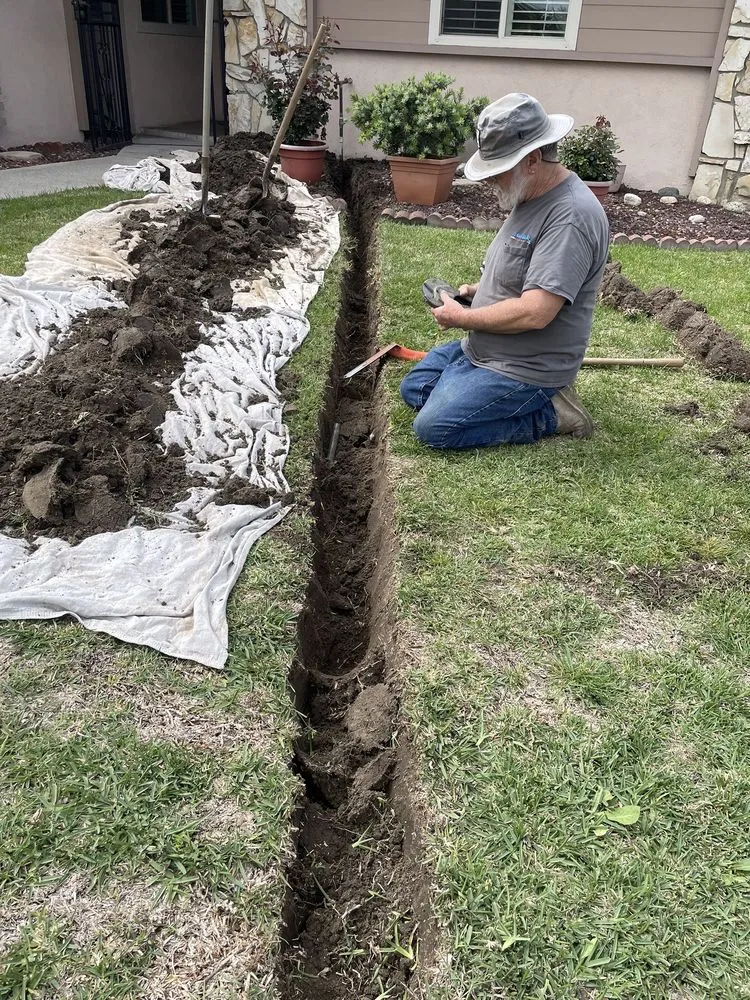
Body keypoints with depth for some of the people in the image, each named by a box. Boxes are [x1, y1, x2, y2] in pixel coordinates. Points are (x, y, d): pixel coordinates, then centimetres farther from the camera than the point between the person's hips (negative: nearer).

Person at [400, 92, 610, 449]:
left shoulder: (571, 217, -25)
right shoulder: (532, 197, 8)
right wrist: (478, 289, 5)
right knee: (413, 389, 16)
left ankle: (549, 414, -4)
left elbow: (534, 312, -31)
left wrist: (462, 318, -18)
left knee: (433, 427, -18)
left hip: (525, 369, -10)